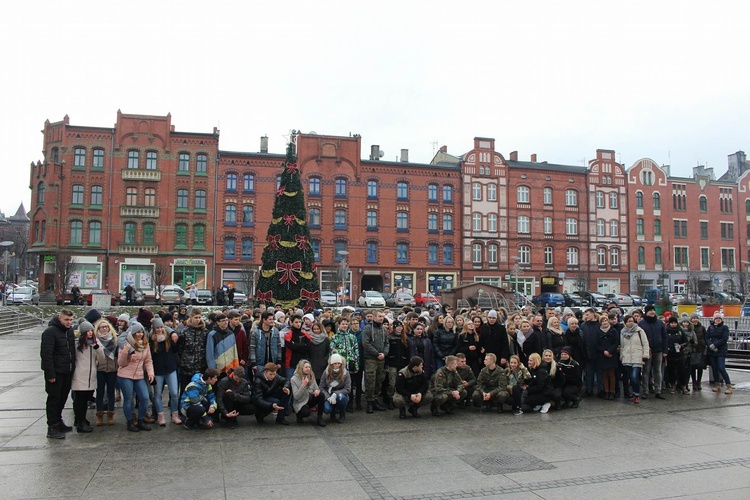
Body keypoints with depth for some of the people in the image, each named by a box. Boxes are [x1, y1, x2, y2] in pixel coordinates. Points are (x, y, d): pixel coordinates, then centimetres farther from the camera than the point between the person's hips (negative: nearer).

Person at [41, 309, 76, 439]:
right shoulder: (50, 332, -14)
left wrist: (73, 368, 10)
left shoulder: (70, 330, 9)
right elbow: (46, 354, -18)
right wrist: (50, 374, -20)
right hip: (55, 372, -7)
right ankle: (52, 428, 7)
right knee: (54, 399, 0)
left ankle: (58, 421, 29)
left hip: (68, 372, 7)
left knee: (63, 397, 15)